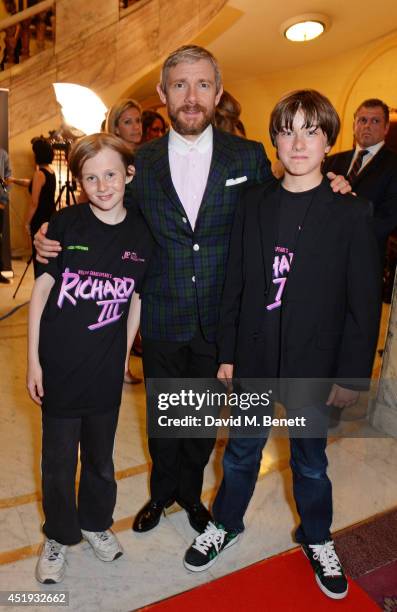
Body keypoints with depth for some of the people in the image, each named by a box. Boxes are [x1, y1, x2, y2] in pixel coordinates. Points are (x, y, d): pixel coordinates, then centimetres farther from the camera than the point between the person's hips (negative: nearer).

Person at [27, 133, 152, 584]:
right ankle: (58, 536, 39)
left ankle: (96, 522, 45)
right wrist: (33, 359, -6)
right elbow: (41, 289, -5)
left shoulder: (140, 234, -3)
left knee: (100, 456, 19)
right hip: (59, 365, -1)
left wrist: (123, 355, 8)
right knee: (58, 458, 15)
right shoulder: (65, 224, -9)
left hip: (106, 370, 2)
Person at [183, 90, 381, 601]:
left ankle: (317, 540, 45)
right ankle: (225, 525, 44)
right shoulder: (254, 203, 0)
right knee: (242, 450, 19)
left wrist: (352, 373, -7)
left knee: (309, 459, 18)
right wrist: (227, 352, 2)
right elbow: (235, 284, 2)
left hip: (314, 363, -2)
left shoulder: (350, 212, -8)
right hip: (255, 356, 2)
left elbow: (364, 302, -6)